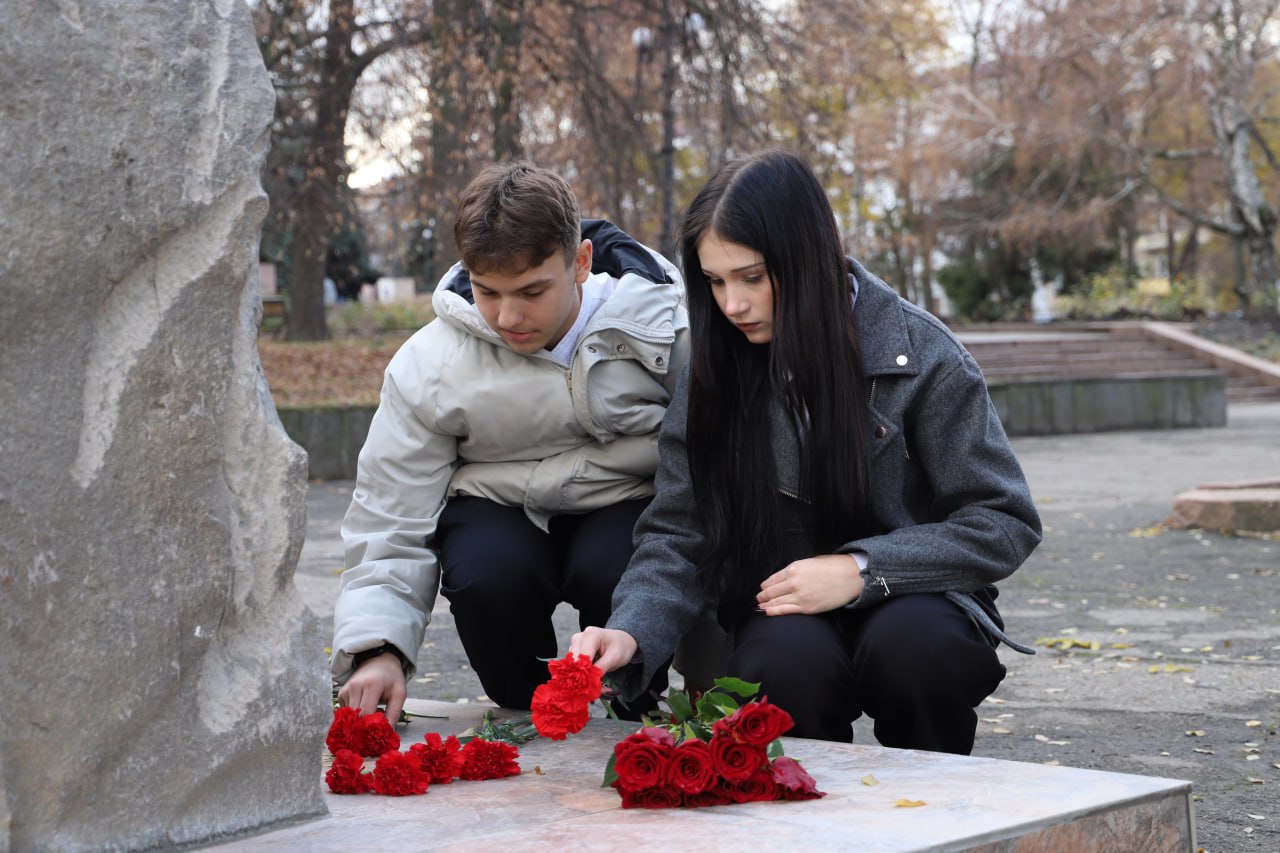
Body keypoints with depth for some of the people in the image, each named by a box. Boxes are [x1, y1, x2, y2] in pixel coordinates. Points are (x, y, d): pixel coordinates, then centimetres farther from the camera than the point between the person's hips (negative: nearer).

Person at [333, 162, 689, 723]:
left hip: (629, 497, -1)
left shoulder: (666, 329, -17)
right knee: (487, 574, -32)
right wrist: (377, 648, -24)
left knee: (615, 572, -34)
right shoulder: (427, 365, -13)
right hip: (501, 505, 1)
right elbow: (390, 523, -9)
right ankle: (527, 716, -1)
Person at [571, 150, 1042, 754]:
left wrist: (862, 570, -20)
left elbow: (1005, 523, -8)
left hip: (910, 603, -1)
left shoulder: (917, 352, -9)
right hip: (783, 611, 1)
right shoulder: (716, 369, -1)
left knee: (908, 643, -34)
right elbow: (678, 534, -2)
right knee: (788, 660, -33)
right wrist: (631, 633, -22)